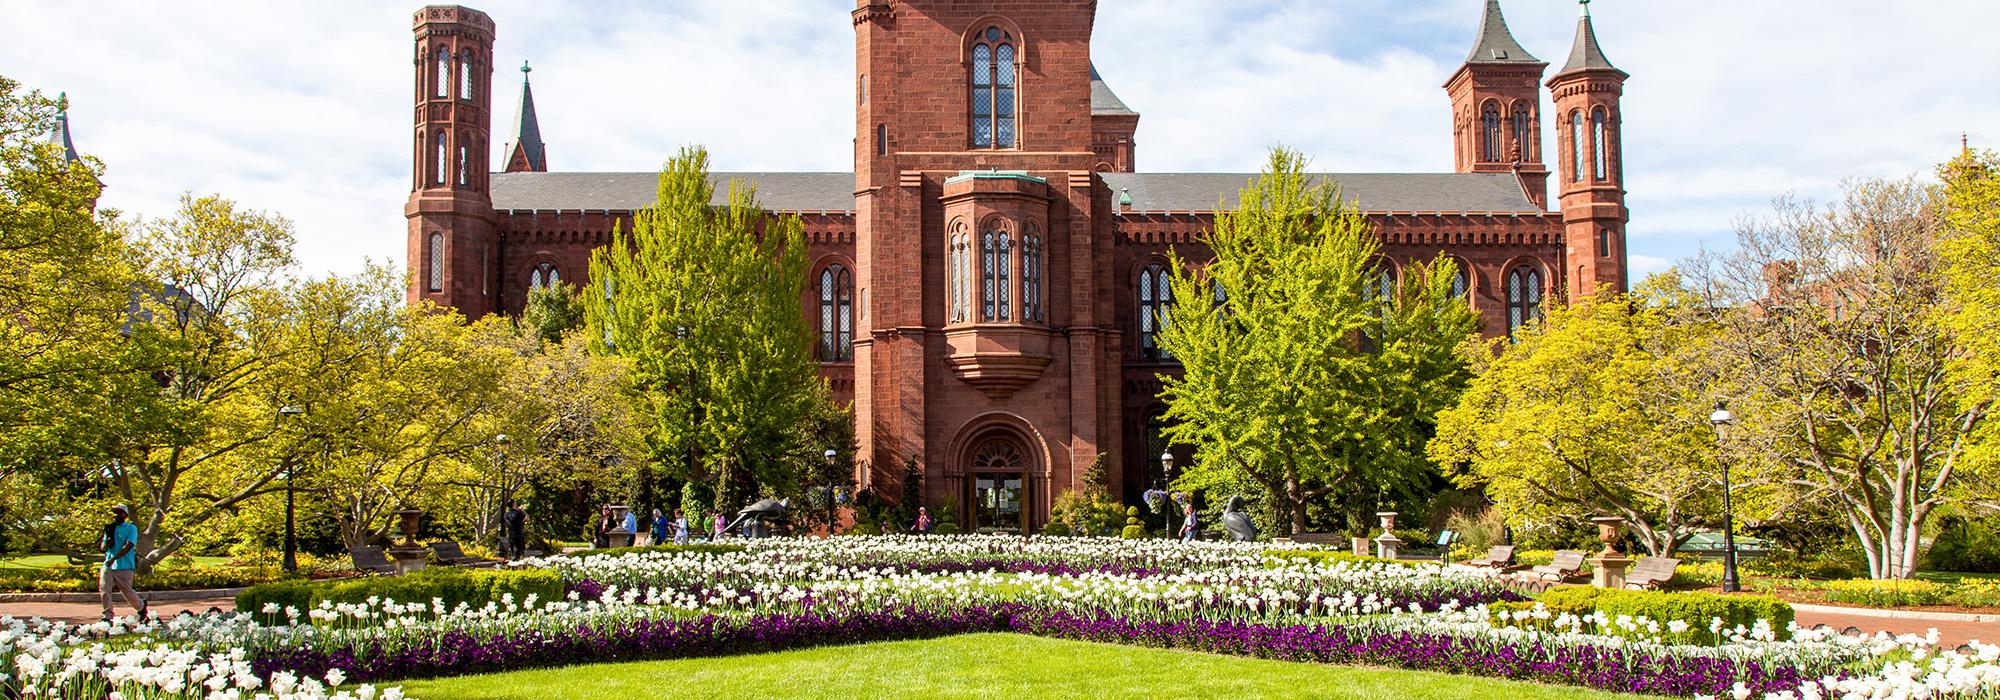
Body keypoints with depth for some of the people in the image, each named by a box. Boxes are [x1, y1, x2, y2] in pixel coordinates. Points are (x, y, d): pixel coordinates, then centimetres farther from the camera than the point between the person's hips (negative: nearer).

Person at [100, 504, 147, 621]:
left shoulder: (131, 528, -2)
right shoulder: (110, 528, 15)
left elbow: (128, 546, -14)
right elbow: (103, 547, 19)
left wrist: (114, 558, -25)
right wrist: (106, 544, -6)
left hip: (124, 567, -5)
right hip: (108, 565, 5)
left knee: (127, 592, 2)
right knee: (104, 589, -10)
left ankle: (141, 606, 29)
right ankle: (108, 615, -5)